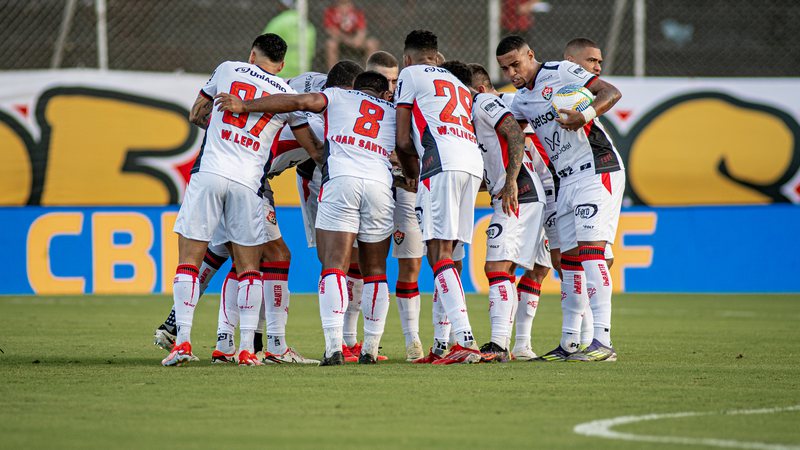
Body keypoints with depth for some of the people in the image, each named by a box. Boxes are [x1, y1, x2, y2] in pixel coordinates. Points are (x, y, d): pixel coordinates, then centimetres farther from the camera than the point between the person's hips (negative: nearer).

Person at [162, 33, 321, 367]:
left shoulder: (228, 70, 10)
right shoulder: (287, 96, 10)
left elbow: (196, 114, 22)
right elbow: (313, 148, 15)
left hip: (209, 173, -1)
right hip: (247, 182, 1)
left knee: (189, 260, 3)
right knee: (249, 268, 10)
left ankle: (182, 340, -6)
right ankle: (247, 348, 3)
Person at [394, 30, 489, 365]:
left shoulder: (411, 75, 14)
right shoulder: (459, 85, 34)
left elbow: (404, 141, 10)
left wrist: (411, 175, 26)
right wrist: (417, 172, 37)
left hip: (442, 162, -7)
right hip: (474, 162, 7)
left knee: (439, 254, -11)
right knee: (445, 255, 11)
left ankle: (465, 341, -24)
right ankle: (443, 346, 7)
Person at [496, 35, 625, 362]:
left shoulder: (560, 72, -6)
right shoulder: (521, 100, 17)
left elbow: (611, 93, -14)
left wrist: (586, 115, -30)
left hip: (597, 171, -9)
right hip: (567, 181, 9)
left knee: (590, 249, -18)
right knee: (568, 259, 8)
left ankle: (602, 341, -24)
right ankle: (569, 344, 13)